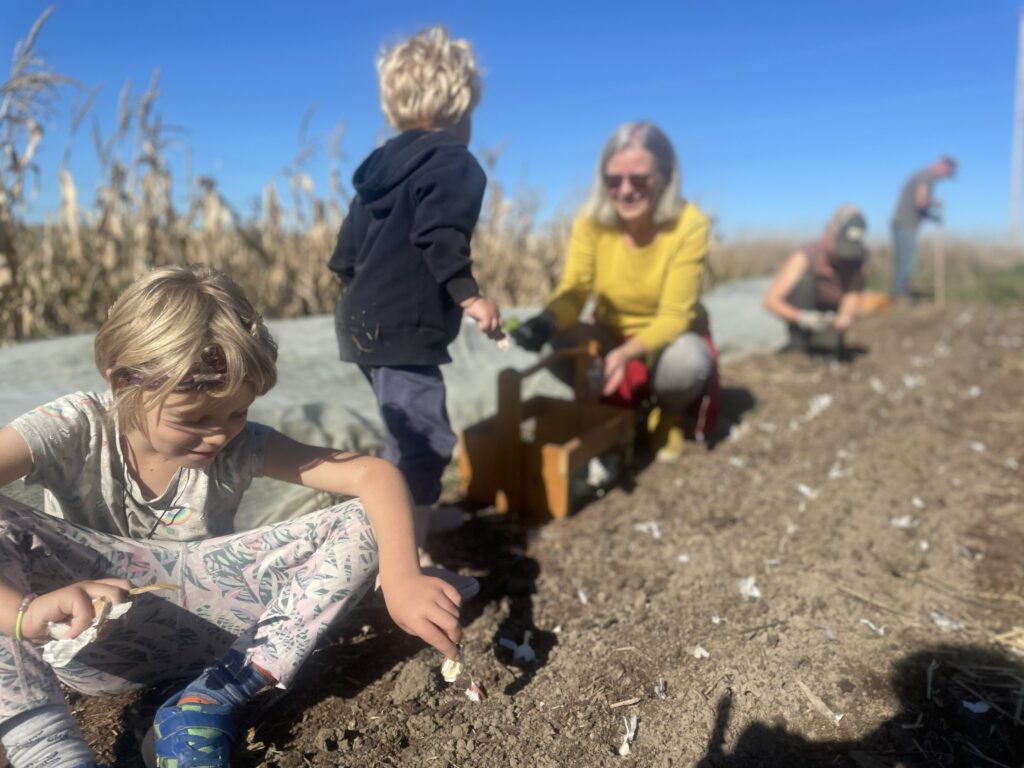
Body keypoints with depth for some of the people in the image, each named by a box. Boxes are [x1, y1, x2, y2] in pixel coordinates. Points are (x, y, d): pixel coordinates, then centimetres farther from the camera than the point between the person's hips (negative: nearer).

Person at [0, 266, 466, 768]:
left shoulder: (240, 446, -11)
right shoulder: (74, 430, -15)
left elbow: (374, 475, -19)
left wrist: (402, 579, -35)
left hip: (201, 636, 2)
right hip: (88, 638, -1)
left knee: (362, 525, -15)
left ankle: (211, 702, -20)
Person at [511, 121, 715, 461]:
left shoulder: (689, 223, -23)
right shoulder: (592, 219, -16)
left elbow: (674, 316, -24)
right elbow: (573, 291, -19)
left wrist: (628, 353, -43)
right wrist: (545, 322, -43)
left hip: (669, 337, -2)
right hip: (611, 335, 2)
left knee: (687, 359, -36)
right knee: (560, 342, -28)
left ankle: (668, 415, 2)